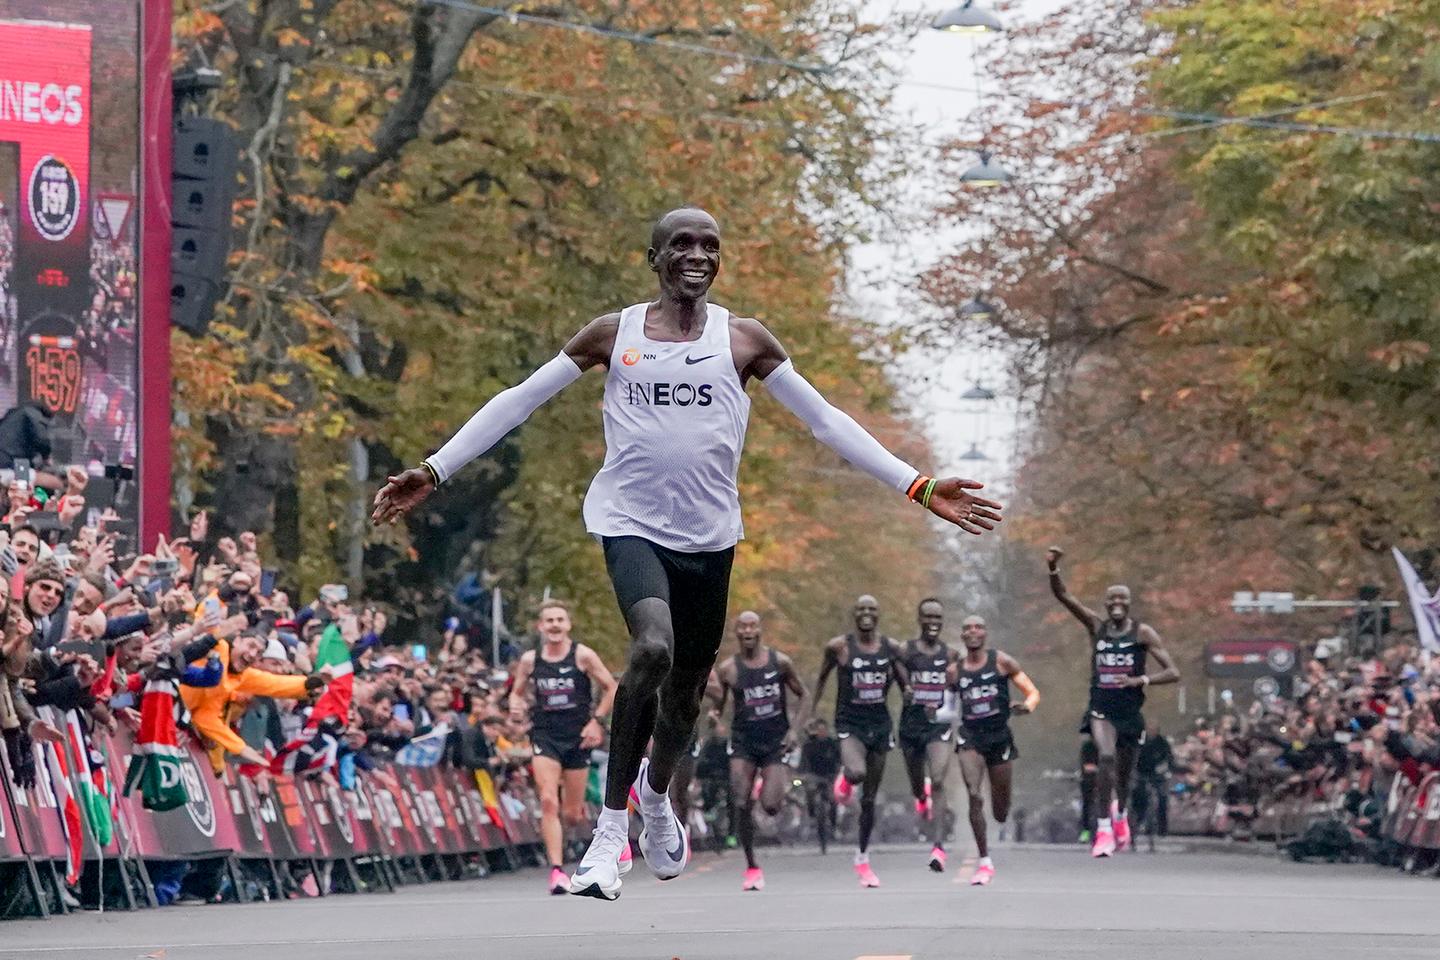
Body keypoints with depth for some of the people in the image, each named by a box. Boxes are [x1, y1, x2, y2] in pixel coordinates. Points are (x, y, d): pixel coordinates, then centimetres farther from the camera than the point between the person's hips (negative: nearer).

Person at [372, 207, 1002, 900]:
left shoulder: (743, 340, 2)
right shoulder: (612, 334, 1)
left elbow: (825, 420, 4)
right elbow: (518, 402, 3)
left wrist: (918, 487, -3)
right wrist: (435, 471, -3)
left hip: (709, 533, 3)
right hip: (632, 523, -3)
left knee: (687, 688, 14)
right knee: (653, 647, -30)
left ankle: (656, 792, 49)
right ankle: (610, 828, -20)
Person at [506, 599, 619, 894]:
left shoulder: (583, 656, -4)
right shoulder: (529, 660, 2)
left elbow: (611, 688, 2)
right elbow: (517, 692, 15)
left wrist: (596, 720, -7)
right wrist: (516, 707, -7)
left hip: (578, 737, 0)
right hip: (544, 736, 1)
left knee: (572, 814, 4)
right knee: (548, 801, -18)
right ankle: (557, 870, -20)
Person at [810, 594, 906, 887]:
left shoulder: (891, 648, 2)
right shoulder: (839, 647, -5)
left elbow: (905, 685, 11)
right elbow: (821, 679, 8)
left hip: (880, 724, 3)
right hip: (850, 724, -3)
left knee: (869, 798, 9)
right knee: (857, 773, -33)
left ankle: (863, 857, 22)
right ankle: (845, 776, 6)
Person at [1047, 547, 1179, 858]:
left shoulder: (1143, 633, -3)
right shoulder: (1096, 625, 3)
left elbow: (1173, 673, -6)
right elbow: (1062, 596, -6)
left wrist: (1140, 680, -19)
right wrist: (1053, 568, -23)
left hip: (1130, 711, 1)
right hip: (1101, 707, -1)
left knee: (1123, 773, 14)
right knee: (1106, 757, -27)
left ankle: (1120, 814, 48)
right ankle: (1103, 828, -26)